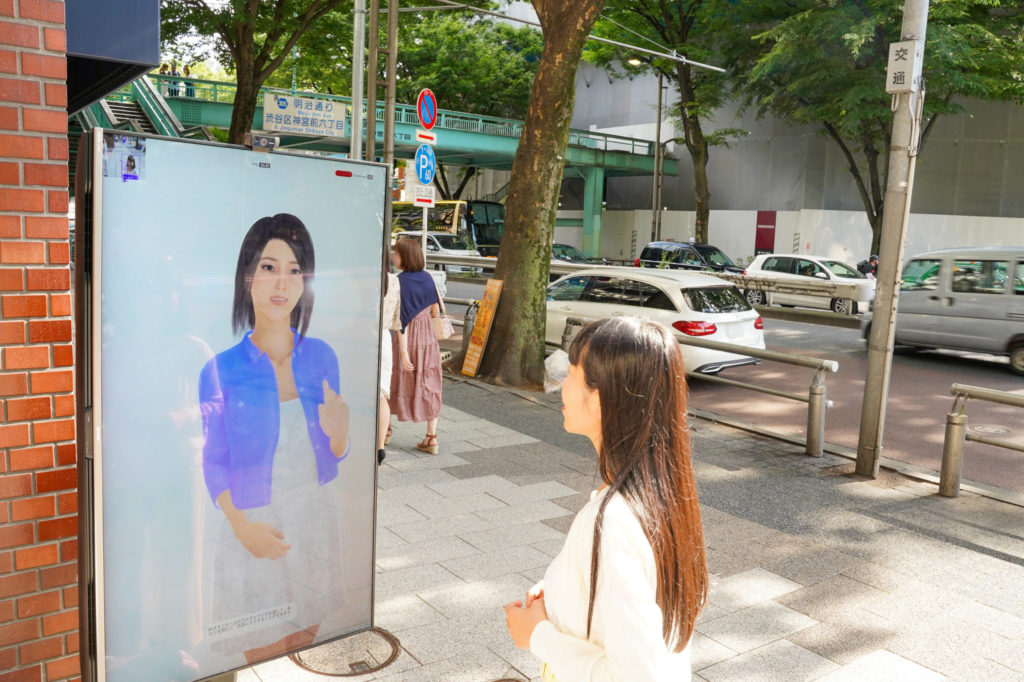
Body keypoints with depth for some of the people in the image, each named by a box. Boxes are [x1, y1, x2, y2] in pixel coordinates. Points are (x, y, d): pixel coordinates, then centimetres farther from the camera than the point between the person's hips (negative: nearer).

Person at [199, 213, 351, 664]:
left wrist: (339, 432, -18)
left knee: (305, 638, 20)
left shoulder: (321, 357, -3)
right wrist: (242, 525, -20)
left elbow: (333, 455, 4)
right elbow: (214, 463, -6)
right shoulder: (222, 369, -11)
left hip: (315, 516, 3)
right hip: (256, 522, -3)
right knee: (264, 652, 10)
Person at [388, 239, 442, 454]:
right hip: (428, 340, 4)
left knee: (398, 382, 15)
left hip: (407, 340, -4)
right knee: (429, 386, 8)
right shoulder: (427, 278, 0)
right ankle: (431, 438, 7)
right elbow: (436, 311, 5)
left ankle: (385, 428, 33)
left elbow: (402, 319, -19)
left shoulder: (399, 282, -16)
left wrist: (403, 352, -18)